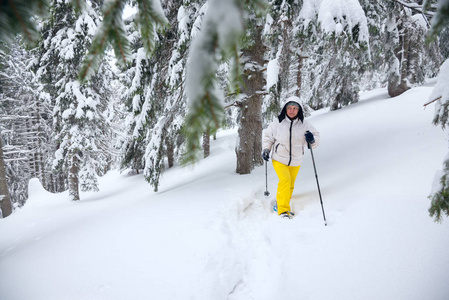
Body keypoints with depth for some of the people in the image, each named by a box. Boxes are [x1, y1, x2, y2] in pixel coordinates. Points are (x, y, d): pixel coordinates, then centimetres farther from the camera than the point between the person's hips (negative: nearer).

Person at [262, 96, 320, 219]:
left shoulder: (304, 125, -5)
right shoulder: (278, 123, -8)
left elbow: (316, 137, -1)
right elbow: (268, 136, 6)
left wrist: (312, 139, -23)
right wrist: (266, 149, -6)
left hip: (295, 161, 3)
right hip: (279, 159, -3)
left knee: (290, 185, 14)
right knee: (285, 181, -20)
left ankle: (282, 203, 37)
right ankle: (283, 210, -13)